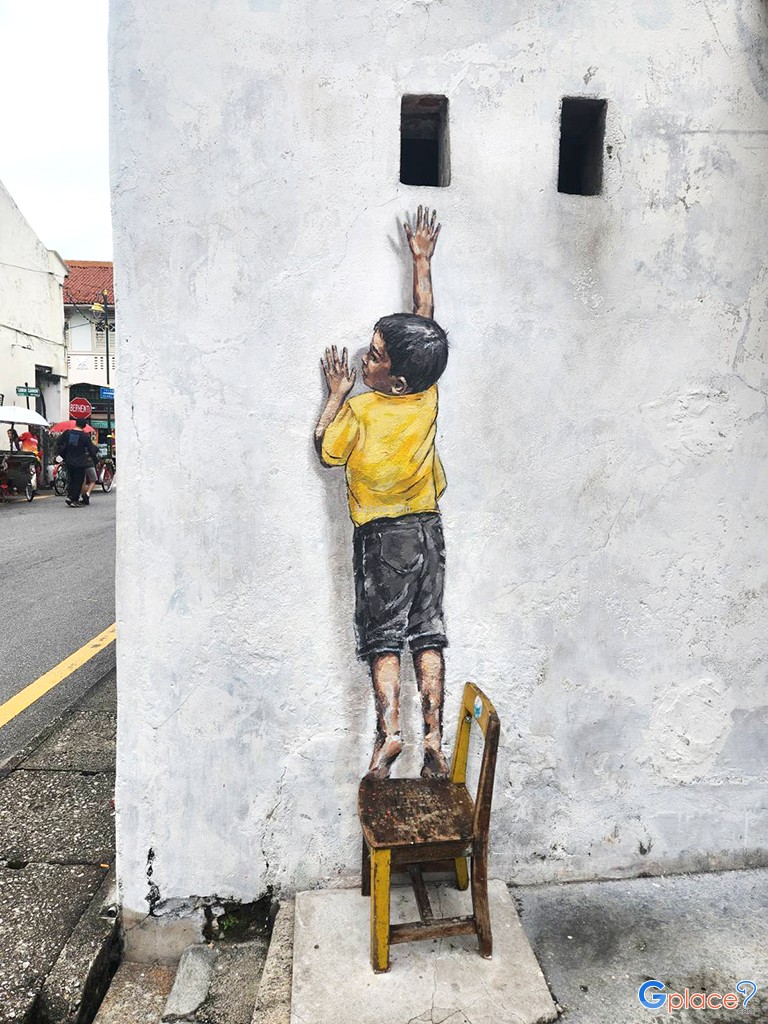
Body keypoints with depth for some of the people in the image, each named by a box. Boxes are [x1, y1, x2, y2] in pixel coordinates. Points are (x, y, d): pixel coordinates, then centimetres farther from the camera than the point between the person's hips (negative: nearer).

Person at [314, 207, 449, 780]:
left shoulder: (360, 409, -14)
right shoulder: (429, 397, -2)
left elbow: (328, 451, 2)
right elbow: (425, 322, 10)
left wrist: (336, 392, 7)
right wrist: (422, 261, 17)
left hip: (382, 535, -4)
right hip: (428, 527, 4)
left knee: (384, 638, 5)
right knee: (428, 634, 8)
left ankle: (389, 732, -2)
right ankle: (434, 737, 9)